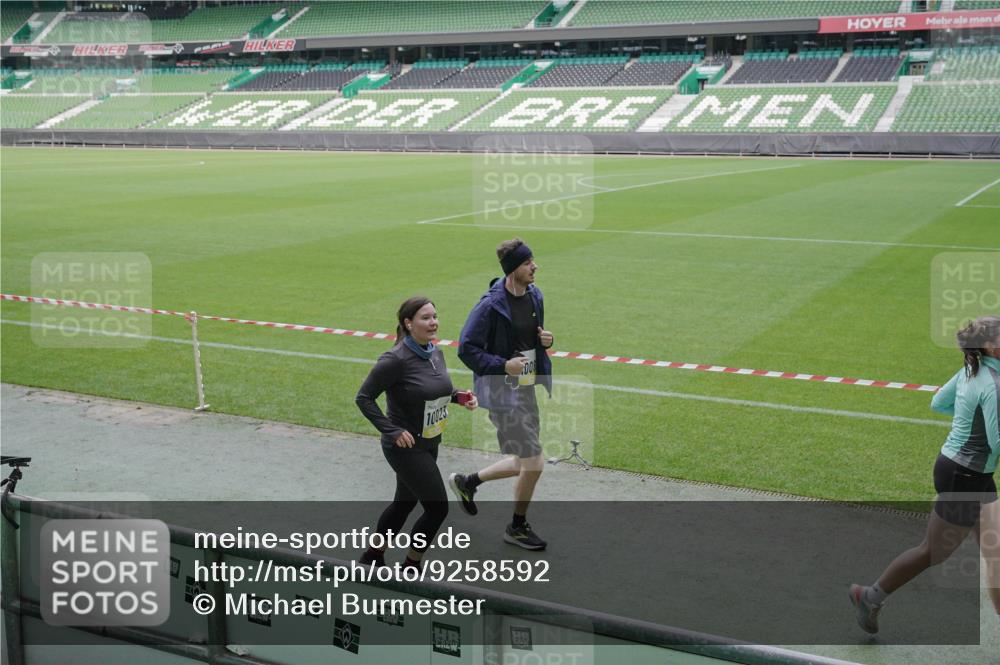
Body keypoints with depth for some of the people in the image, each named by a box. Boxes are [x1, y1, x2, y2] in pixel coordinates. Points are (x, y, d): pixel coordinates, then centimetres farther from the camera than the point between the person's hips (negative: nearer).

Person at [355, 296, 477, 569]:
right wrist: (393, 431, -21)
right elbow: (363, 398, -17)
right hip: (405, 447, -8)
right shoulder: (396, 359, -21)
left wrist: (460, 396, -1)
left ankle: (374, 556, 40)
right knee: (437, 506, -4)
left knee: (405, 503, 20)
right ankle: (411, 566, 16)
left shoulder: (435, 353, 2)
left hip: (429, 444, 8)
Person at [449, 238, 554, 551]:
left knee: (524, 463, 16)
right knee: (534, 464, -5)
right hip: (503, 393, -8)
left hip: (528, 388, 8)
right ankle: (517, 527, 18)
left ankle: (467, 481, 37)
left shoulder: (535, 295, 5)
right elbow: (466, 348, -15)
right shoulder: (491, 305, -18)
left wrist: (546, 340, -1)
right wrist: (502, 365, -24)